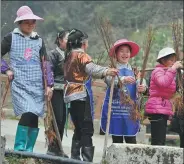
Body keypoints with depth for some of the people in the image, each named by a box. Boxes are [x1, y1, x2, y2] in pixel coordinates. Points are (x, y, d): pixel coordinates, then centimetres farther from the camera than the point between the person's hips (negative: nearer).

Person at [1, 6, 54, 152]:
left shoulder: (39, 40, 11)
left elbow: (46, 63, 9)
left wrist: (49, 85, 3)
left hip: (37, 85, 4)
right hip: (20, 84, -4)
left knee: (35, 117, 1)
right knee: (28, 113, -21)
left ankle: (29, 150, 12)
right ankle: (19, 148, -12)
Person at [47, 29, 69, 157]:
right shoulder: (54, 54, -4)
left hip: (67, 92, 6)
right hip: (56, 91, -6)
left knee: (63, 120, 7)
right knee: (57, 119, -9)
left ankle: (58, 148, 14)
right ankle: (52, 148, -1)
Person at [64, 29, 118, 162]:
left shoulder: (70, 56, 18)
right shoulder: (82, 55, -9)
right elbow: (91, 68, -30)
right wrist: (106, 71, -46)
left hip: (71, 96, 9)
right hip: (82, 95, -9)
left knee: (79, 129, 15)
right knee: (87, 129, -10)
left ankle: (75, 157, 16)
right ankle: (87, 158, -17)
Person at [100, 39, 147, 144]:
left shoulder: (133, 70, 11)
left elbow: (141, 81, -4)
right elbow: (109, 80, -20)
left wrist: (142, 87, -28)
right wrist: (123, 79, -39)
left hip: (130, 109, 2)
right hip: (115, 109, -2)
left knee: (131, 139, -1)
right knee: (117, 140, 3)